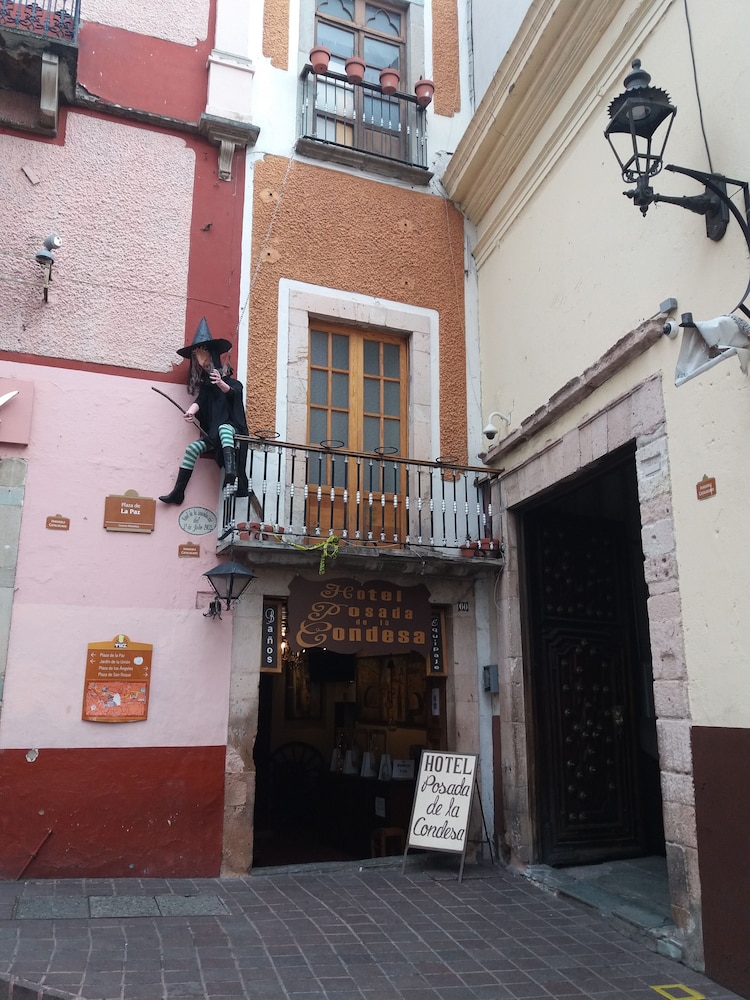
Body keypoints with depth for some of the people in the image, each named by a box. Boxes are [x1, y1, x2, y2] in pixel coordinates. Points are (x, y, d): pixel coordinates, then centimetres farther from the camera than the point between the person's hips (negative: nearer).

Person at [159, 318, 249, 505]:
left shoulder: (227, 377, -3)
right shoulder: (204, 382, 11)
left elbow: (233, 391, -24)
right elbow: (198, 401, -4)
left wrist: (221, 384, -48)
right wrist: (190, 412, -27)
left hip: (231, 427, -5)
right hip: (212, 432, 5)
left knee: (224, 428, -37)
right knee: (192, 448, -14)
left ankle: (231, 476, -53)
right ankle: (178, 492, -11)